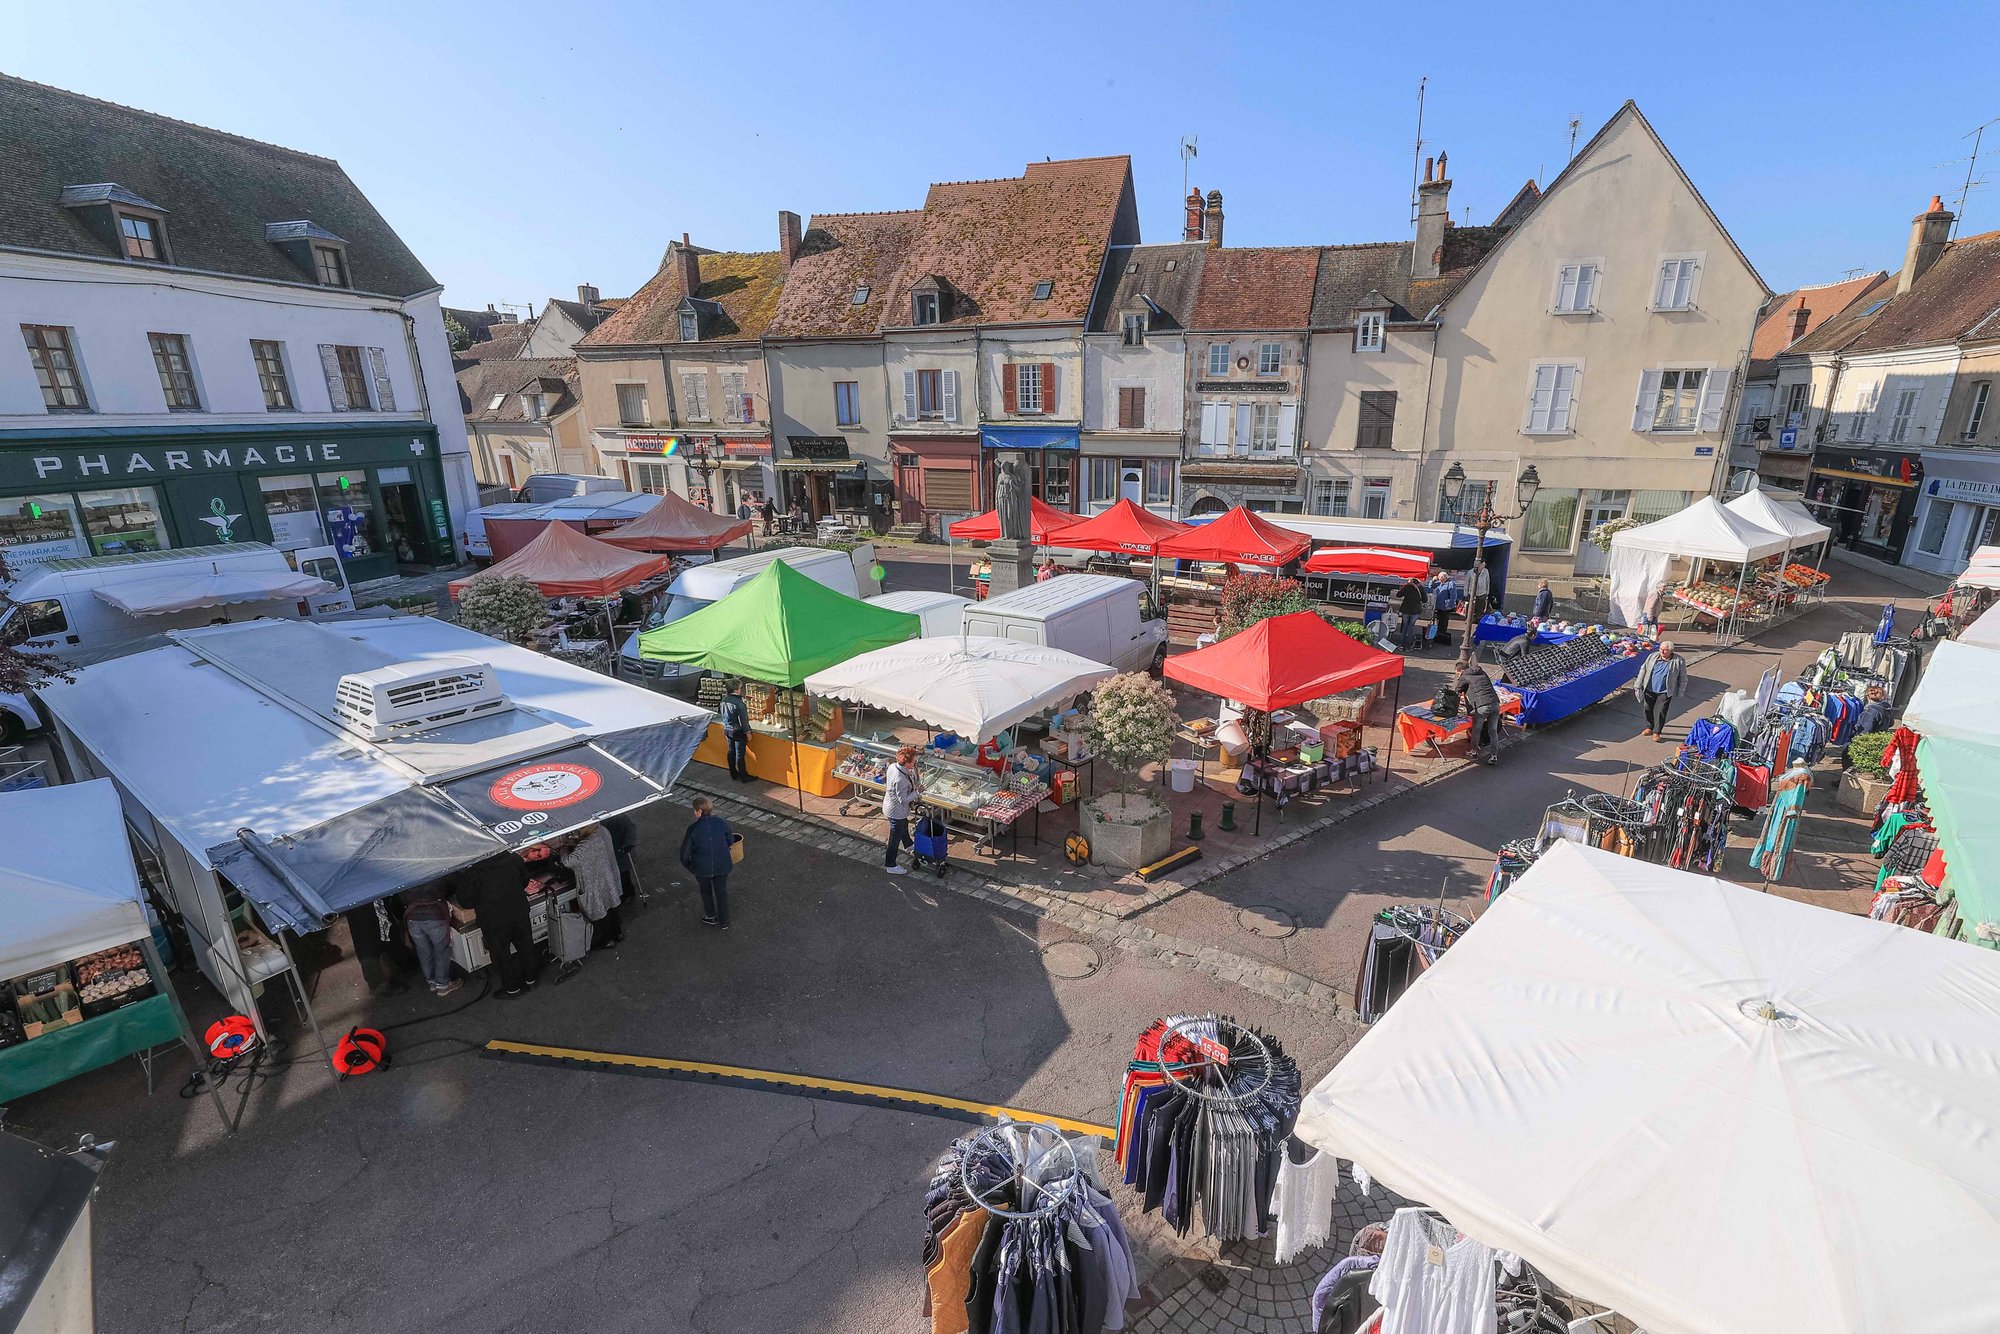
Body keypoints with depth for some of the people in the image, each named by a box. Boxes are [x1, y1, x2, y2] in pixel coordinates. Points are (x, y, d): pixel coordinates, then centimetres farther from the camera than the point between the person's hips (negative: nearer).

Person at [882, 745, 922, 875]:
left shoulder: (892, 766, -12)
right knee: (895, 838, 10)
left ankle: (908, 846, 62)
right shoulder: (901, 780, -38)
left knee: (904, 826, 34)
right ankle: (890, 865, 28)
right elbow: (903, 800, -30)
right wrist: (917, 791, -22)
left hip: (889, 805, 9)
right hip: (896, 812, -9)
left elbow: (886, 781, 6)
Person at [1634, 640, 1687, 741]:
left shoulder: (1679, 661, -5)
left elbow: (1683, 679, 2)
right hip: (1649, 690, 3)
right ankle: (1649, 727, 30)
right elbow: (1643, 669, 9)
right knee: (1648, 709, 11)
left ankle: (1656, 732, 10)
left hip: (1665, 692, -3)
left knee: (1661, 712, -2)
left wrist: (1679, 693, 1)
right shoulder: (1653, 657, 1)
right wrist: (1638, 685, 5)